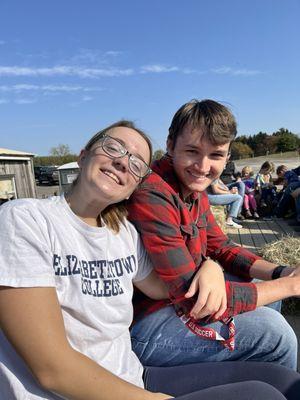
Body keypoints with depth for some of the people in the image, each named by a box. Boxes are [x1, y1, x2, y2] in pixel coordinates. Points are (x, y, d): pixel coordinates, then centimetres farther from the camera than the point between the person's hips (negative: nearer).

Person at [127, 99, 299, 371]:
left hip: (172, 298, 9)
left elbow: (221, 247, 8)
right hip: (143, 326, -8)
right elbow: (194, 300, -27)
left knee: (265, 287, 15)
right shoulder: (153, 197, -29)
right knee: (273, 330, -15)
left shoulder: (193, 188, 1)